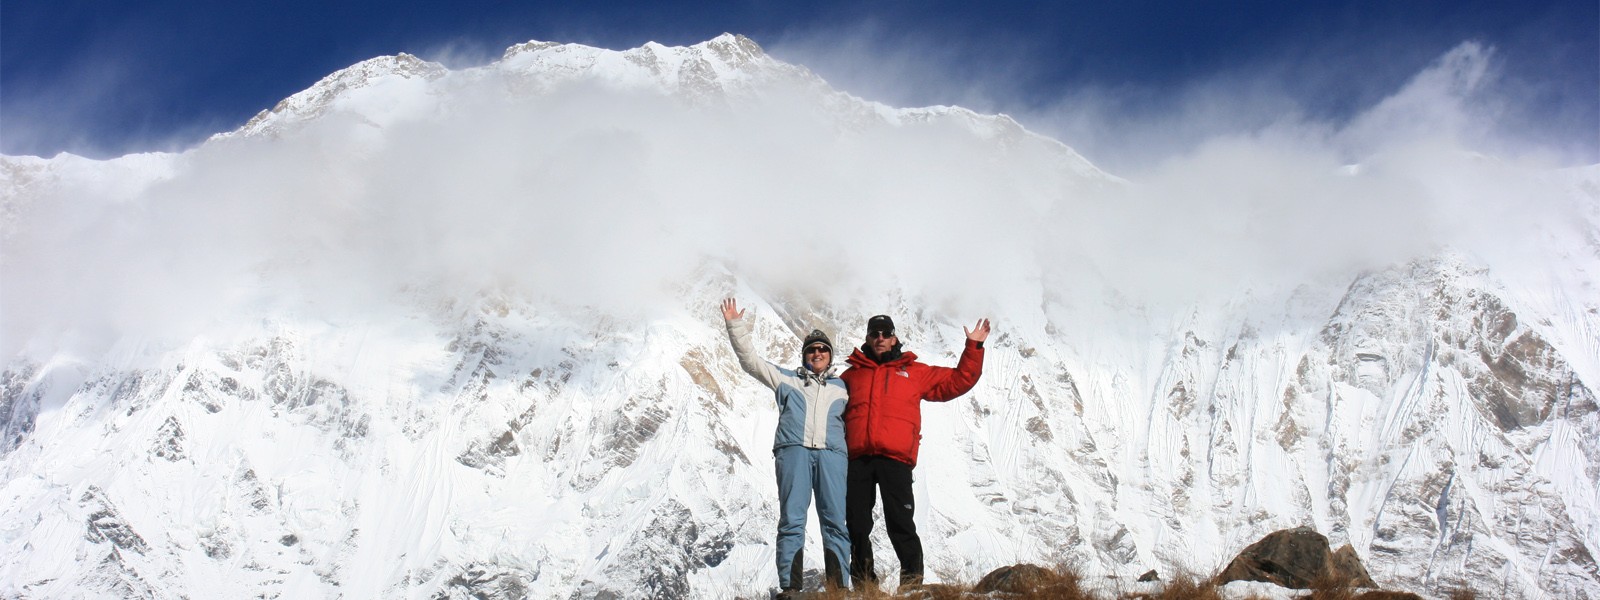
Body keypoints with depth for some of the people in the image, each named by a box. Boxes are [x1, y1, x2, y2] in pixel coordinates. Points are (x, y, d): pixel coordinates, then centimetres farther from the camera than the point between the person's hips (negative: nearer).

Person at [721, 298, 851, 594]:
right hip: (793, 450, -1)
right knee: (792, 520, -9)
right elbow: (750, 361, 18)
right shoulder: (786, 379, 23)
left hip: (832, 453, 1)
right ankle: (790, 587, -10)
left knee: (836, 521, -8)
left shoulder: (843, 387, 25)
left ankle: (839, 586, -8)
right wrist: (736, 326, 10)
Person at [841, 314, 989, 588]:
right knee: (856, 524, 3)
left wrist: (974, 348, 10)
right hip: (857, 459, 2)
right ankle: (863, 582, 14)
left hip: (895, 458, -2)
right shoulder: (851, 375, 21)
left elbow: (958, 381, 16)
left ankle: (913, 580, -1)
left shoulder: (914, 372, 18)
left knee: (900, 523, -8)